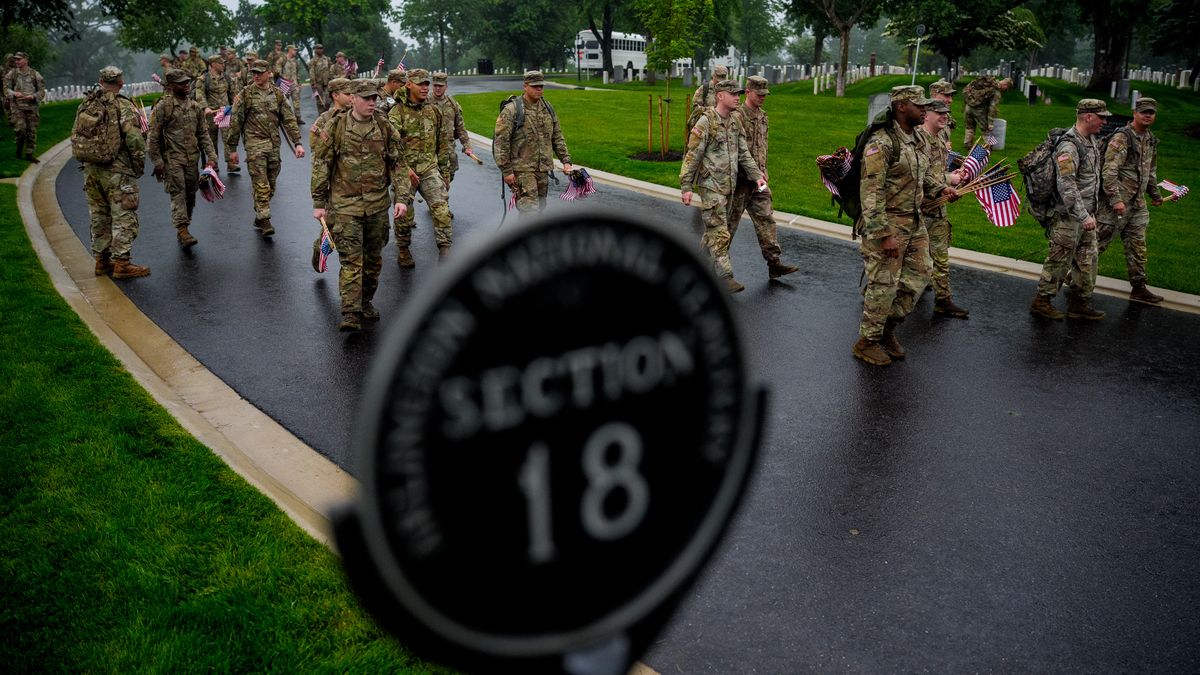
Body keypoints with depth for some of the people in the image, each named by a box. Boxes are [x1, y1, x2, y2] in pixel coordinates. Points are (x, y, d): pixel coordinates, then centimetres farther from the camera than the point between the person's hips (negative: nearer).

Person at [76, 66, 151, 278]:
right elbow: (135, 141, -17)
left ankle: (102, 260, 22)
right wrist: (139, 166, -5)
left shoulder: (86, 105, 7)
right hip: (118, 172, -6)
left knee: (98, 216, 15)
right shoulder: (124, 107, -13)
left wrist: (87, 161, 21)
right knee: (123, 217, 0)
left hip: (91, 171, 6)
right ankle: (122, 263, 0)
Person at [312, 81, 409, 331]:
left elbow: (398, 165, 7)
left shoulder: (384, 128, 5)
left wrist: (401, 198, -4)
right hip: (346, 204, -3)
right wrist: (319, 203, 0)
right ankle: (350, 313, -9)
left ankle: (366, 302, 30)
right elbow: (321, 165, 1)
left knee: (373, 258, 13)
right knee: (350, 259, -9)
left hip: (378, 205, 3)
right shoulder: (336, 127, -2)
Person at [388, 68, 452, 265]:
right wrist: (405, 168, -25)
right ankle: (403, 252, 25)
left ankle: (445, 249, -16)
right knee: (404, 213, 7)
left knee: (440, 206, -15)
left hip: (429, 168, 3)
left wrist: (442, 169, 20)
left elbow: (440, 142, 20)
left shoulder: (433, 110, 11)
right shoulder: (397, 112, -7)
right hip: (405, 170, -3)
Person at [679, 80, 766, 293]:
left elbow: (744, 154, 14)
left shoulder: (734, 123, 11)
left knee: (714, 229, 14)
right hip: (710, 186, -8)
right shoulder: (705, 123, -12)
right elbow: (692, 156, -13)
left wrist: (756, 176, 3)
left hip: (728, 186, 8)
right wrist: (686, 187, -15)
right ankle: (725, 277, -8)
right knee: (719, 233, -9)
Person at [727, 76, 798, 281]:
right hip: (741, 179, -7)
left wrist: (763, 171, 17)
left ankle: (774, 263, 3)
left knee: (766, 218, 3)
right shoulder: (737, 117, -14)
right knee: (731, 219, 3)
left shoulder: (762, 116, 13)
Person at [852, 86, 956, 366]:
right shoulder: (882, 143, -19)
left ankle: (888, 326, 29)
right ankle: (867, 341, 15)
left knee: (918, 276, 13)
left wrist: (940, 187, 8)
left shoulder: (917, 139, 9)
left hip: (914, 222, 9)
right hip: (887, 223, -9)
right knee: (884, 284, -1)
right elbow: (871, 193, -23)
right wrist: (885, 235, -24)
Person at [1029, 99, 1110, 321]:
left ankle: (1080, 303, 21)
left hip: (1086, 213, 10)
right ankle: (1042, 301, 11)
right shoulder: (1069, 146, -20)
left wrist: (1090, 212, 22)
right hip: (1069, 216, -10)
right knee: (1060, 260, -1)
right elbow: (1067, 186, -26)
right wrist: (1083, 216, -27)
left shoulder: (1089, 141, 11)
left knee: (1087, 259, 13)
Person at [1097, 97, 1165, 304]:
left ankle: (1139, 288, 16)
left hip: (1137, 204, 8)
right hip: (1116, 203, -8)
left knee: (1137, 247, 10)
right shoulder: (1122, 137, -13)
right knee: (1098, 242, -3)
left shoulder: (1151, 140, 14)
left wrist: (1155, 194, 31)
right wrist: (1116, 199, -25)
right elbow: (1109, 171, -20)